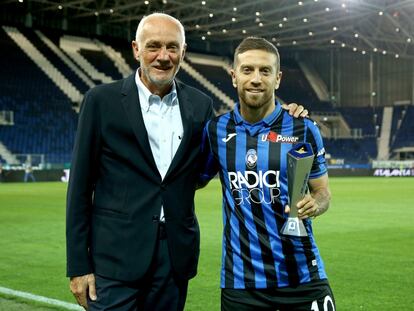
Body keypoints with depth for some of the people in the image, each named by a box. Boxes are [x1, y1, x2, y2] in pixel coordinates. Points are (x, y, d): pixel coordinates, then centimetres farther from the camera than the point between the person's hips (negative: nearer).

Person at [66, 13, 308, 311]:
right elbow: (80, 185, -2)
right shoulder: (102, 100, -3)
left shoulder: (200, 104, 7)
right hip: (116, 258, -3)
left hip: (176, 258, 3)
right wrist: (79, 265, -5)